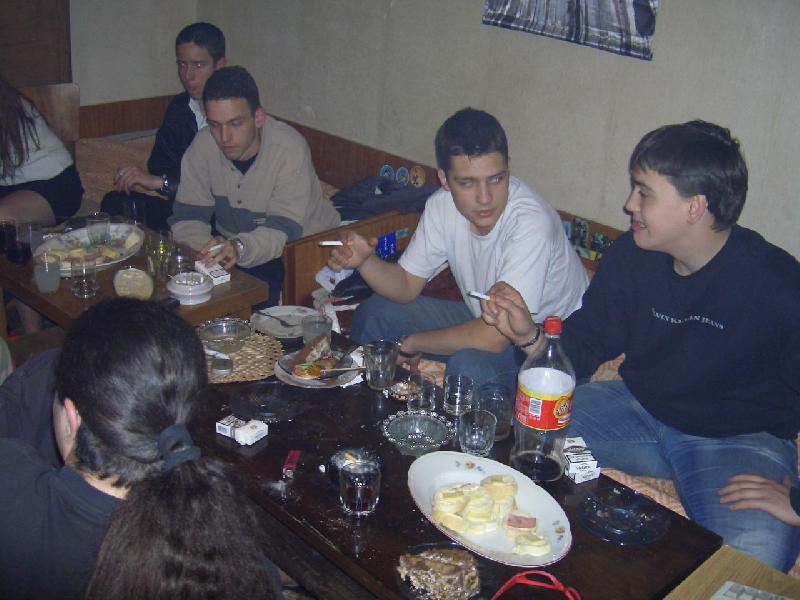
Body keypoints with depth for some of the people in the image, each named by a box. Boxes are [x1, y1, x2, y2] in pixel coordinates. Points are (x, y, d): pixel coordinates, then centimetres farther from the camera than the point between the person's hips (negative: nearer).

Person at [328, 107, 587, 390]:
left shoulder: (530, 223, -33)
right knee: (375, 311, 3)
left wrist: (411, 342, -19)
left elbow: (494, 337, -34)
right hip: (486, 320, 7)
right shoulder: (443, 206, -12)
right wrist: (365, 260, -22)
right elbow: (407, 286, 0)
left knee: (470, 363, -35)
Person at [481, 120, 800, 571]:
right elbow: (584, 350, 1)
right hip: (640, 410, 5)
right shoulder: (632, 257, -6)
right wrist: (530, 336, -19)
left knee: (752, 559, -32)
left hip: (742, 438, -4)